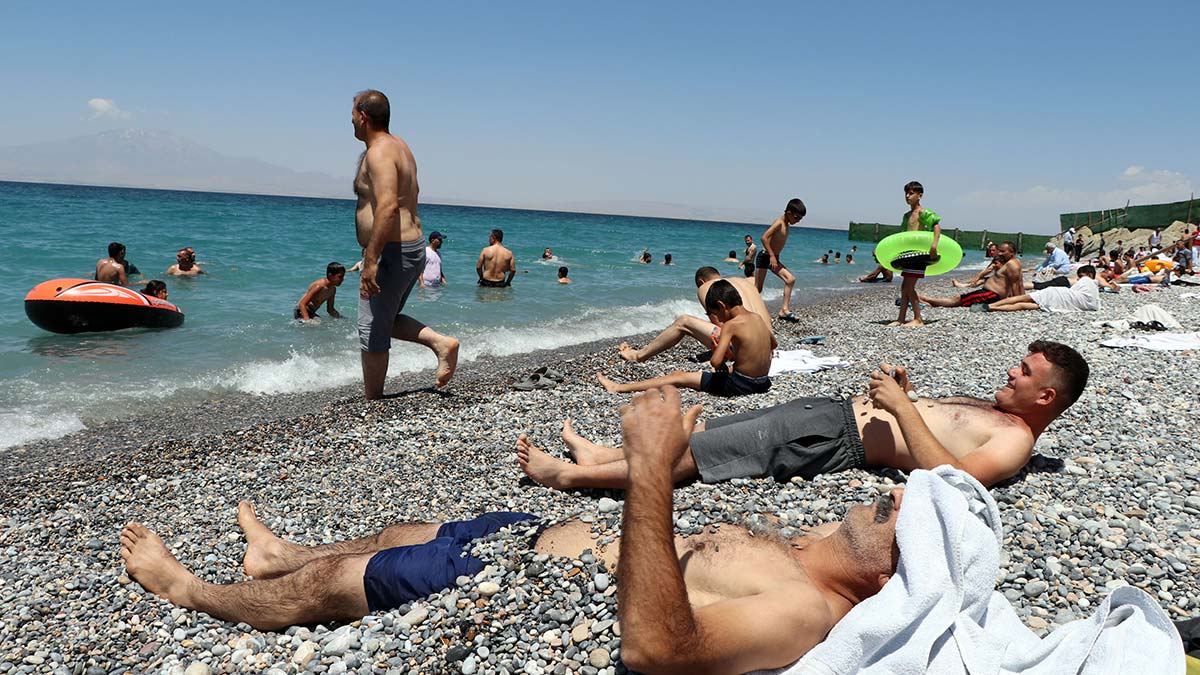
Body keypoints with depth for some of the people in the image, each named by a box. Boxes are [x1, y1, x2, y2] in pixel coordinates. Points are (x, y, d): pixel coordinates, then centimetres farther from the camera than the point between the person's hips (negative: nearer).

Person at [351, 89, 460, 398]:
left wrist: (371, 259, -30)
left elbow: (388, 207, -29)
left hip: (391, 253, -10)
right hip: (413, 247, 10)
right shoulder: (398, 144, 15)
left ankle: (370, 403, 8)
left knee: (372, 332, -1)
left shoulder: (378, 152, -16)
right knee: (387, 320, 22)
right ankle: (441, 342, 6)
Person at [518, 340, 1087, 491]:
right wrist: (903, 392, 8)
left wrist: (901, 406, -23)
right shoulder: (992, 404, 19)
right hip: (838, 407, 9)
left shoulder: (1013, 441, -9)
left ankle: (574, 474, -2)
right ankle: (606, 454, 17)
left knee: (696, 453, -10)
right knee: (712, 429, 7)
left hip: (838, 439, -9)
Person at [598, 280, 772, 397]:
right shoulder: (758, 317, 7)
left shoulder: (731, 325, -16)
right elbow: (772, 344, 25)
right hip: (763, 383, 7)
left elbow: (715, 361, -25)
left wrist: (722, 367, -1)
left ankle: (619, 388, 8)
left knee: (678, 376, 3)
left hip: (740, 385, -7)